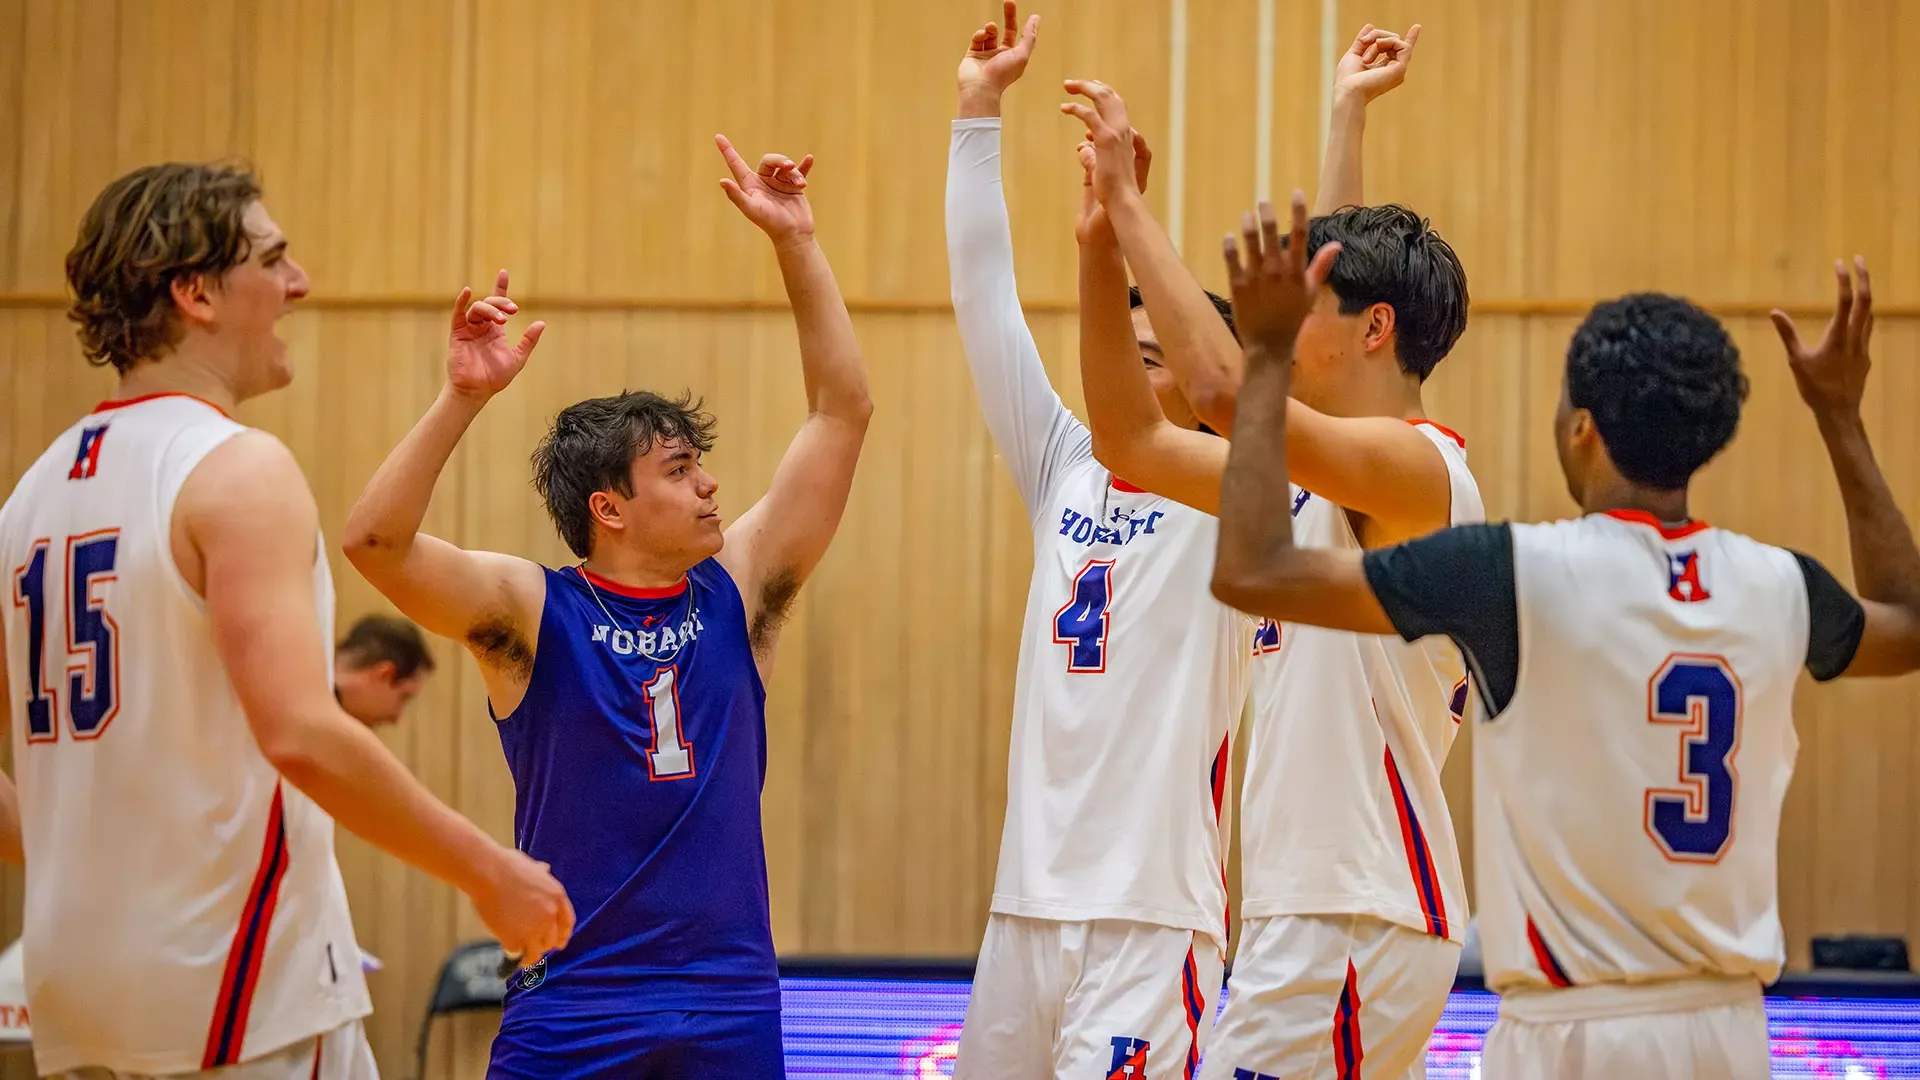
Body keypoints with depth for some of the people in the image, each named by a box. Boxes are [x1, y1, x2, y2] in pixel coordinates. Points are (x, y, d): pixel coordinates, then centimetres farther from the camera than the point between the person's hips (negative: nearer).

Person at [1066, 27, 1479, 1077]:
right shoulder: (1318, 475, 15)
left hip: (1353, 926, -10)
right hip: (1315, 913, 10)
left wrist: (1128, 202, -20)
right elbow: (1134, 441, 18)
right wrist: (1104, 243, 12)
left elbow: (1226, 390, -27)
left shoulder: (1418, 467, -13)